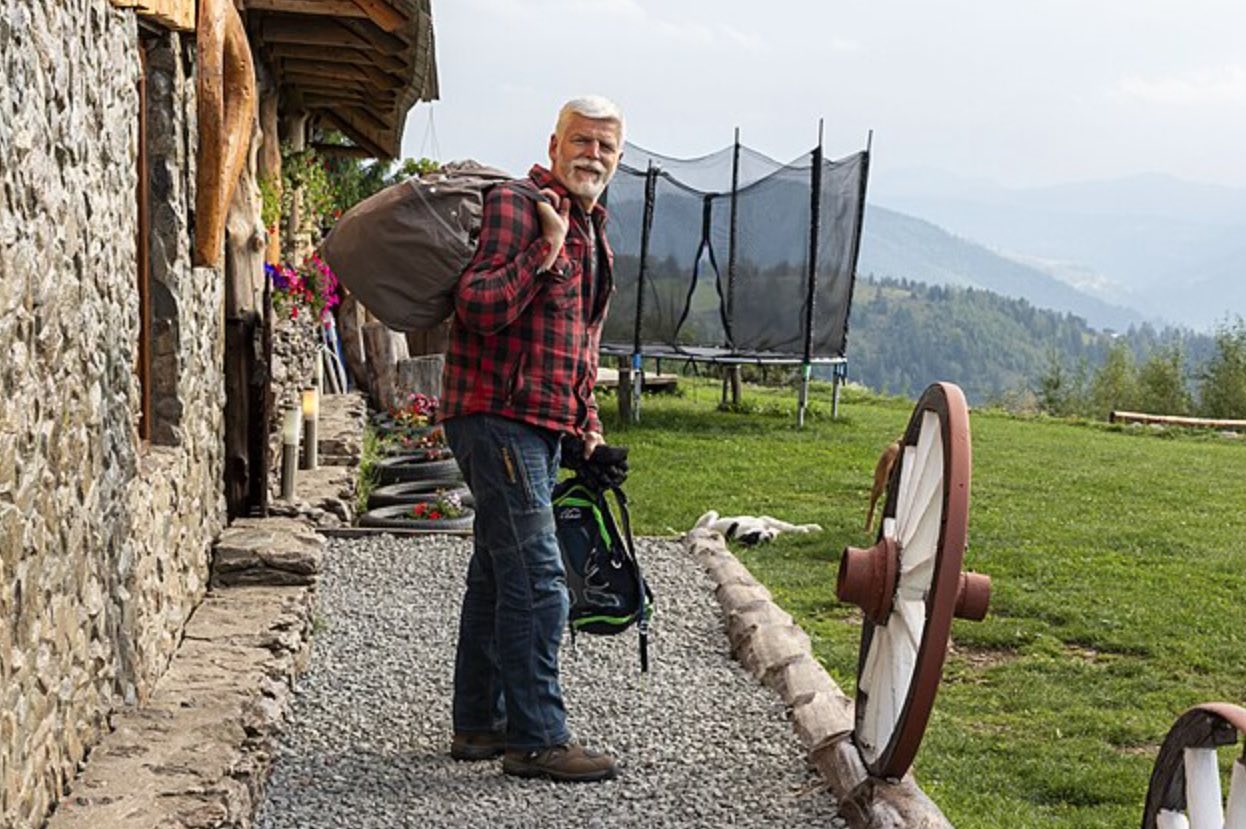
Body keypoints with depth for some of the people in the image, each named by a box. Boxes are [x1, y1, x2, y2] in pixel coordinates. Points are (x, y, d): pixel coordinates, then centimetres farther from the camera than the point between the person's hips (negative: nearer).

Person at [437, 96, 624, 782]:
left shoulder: (590, 228, 20)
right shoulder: (516, 203, -10)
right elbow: (478, 305, -21)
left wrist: (586, 420, 21)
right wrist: (545, 250, -25)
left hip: (542, 425, 10)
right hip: (497, 416, -10)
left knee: (498, 575, 14)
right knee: (536, 581, -11)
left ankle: (479, 724, 23)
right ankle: (536, 738, -6)